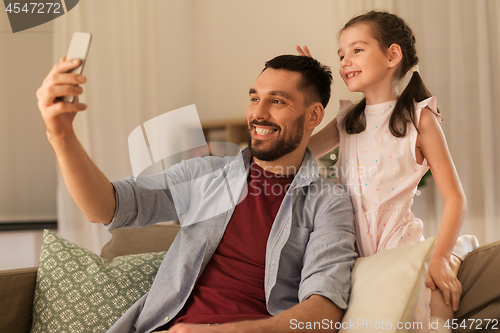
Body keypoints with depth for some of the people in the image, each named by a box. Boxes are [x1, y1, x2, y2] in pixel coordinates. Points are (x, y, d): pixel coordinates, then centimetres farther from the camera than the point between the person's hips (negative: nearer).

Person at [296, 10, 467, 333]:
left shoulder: (419, 118, -3)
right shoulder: (347, 120, 12)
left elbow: (455, 199, -5)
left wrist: (439, 259, -14)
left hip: (399, 245, -4)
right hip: (350, 251, 4)